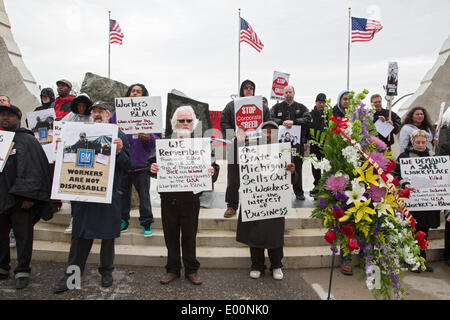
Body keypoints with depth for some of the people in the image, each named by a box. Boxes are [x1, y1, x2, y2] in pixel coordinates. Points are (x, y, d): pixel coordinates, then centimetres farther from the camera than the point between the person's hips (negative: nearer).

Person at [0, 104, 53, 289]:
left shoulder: (27, 141, -5)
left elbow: (33, 171, -13)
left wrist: (28, 196, -18)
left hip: (20, 200, -6)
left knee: (23, 235, 3)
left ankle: (22, 271, 15)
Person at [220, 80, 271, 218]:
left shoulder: (262, 106, 13)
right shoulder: (231, 105, 9)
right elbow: (224, 123, 4)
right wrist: (234, 135, -10)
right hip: (236, 146, -1)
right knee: (233, 178, 2)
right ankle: (232, 206, 12)